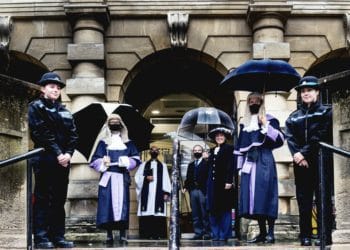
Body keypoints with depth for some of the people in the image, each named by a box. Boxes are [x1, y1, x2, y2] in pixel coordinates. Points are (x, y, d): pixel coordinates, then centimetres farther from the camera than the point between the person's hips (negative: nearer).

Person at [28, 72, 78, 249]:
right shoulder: (36, 107, 1)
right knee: (43, 199, -6)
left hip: (63, 159, 6)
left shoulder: (64, 111, 19)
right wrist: (57, 154, -16)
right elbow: (42, 134, -11)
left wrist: (68, 153, -7)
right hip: (45, 159, -6)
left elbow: (73, 134, 10)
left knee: (59, 199, 7)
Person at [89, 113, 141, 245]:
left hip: (122, 177, 1)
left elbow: (136, 158, 9)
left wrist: (127, 162, -9)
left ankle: (123, 235, -2)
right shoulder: (103, 142, 10)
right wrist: (102, 163, -14)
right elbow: (94, 160, 6)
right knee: (108, 204, -7)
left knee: (122, 204, -5)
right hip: (107, 177, -1)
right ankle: (109, 235, -2)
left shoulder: (128, 143, 14)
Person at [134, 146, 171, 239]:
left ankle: (157, 234, -9)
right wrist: (146, 178, -11)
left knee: (158, 214, -9)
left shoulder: (163, 166, 17)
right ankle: (146, 234, -7)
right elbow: (137, 177, 8)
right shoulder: (144, 165, 17)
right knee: (146, 213, -8)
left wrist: (166, 192, -5)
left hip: (158, 193, 0)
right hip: (146, 193, 0)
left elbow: (166, 180, 7)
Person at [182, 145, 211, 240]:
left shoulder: (206, 163, 3)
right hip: (193, 190, 5)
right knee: (195, 215, 5)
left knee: (205, 214, -3)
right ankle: (198, 233, 8)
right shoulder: (191, 165, 20)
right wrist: (185, 187, 2)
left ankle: (207, 233, 2)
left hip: (203, 190, -5)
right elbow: (188, 178, 16)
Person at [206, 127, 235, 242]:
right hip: (212, 183, 6)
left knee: (225, 209, -1)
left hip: (224, 183, -6)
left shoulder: (229, 148, -1)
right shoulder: (212, 150, 16)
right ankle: (215, 234, 10)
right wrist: (208, 183, 12)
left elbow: (230, 166, -9)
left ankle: (224, 235, 2)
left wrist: (229, 181, -17)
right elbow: (210, 167, 15)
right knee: (213, 210, 4)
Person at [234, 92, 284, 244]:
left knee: (265, 195, -12)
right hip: (249, 162, 5)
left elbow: (280, 140, -8)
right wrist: (239, 165, 15)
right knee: (252, 196, 1)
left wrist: (266, 125, -14)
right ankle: (262, 232, 5)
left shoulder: (269, 120, 3)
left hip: (264, 161, -5)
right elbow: (239, 146, 20)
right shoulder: (245, 123, 19)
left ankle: (270, 232, -9)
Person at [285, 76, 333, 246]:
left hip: (320, 162, -3)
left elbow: (320, 137, -8)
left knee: (323, 199, -2)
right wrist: (297, 154, -16)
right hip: (300, 163, 3)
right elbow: (290, 138, 2)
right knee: (303, 200, 3)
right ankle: (305, 235, 6)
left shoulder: (325, 112, 5)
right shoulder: (293, 117, 15)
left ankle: (325, 235, 0)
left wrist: (305, 154, -16)